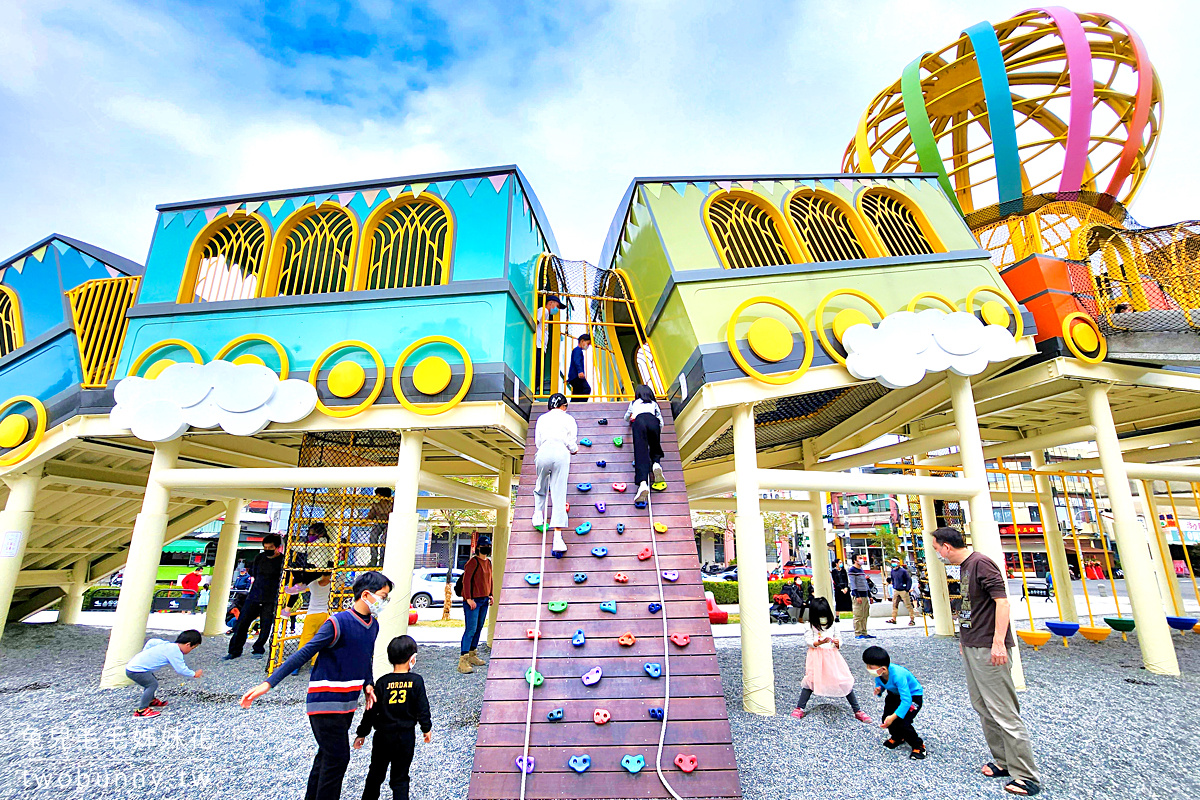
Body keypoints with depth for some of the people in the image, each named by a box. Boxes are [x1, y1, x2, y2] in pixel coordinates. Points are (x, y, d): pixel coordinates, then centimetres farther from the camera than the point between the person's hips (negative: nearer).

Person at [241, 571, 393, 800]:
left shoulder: (373, 626, 3)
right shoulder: (338, 623, -22)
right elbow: (303, 655, -20)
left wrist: (367, 685, 5)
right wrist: (268, 683, -24)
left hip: (347, 704, 8)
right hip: (325, 703, -8)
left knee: (327, 756, 19)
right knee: (337, 758, -2)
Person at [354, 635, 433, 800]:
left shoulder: (383, 682, -8)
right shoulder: (416, 681, -11)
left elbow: (371, 710, -3)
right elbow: (423, 708, -6)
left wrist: (362, 733, 11)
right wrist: (427, 728, 10)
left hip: (383, 736, 1)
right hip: (406, 737, -1)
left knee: (376, 773, 22)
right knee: (400, 777, 12)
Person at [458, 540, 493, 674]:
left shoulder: (488, 562, 12)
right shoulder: (473, 562, -12)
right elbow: (466, 580, -16)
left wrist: (490, 594, 16)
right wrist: (469, 598, -20)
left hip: (484, 600, 8)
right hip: (473, 600, -8)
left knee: (479, 628, 13)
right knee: (471, 629, -11)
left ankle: (472, 655, 24)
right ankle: (462, 661, -9)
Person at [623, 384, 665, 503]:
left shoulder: (634, 403, 38)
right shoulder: (654, 403, 36)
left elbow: (626, 418, 51)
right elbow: (661, 422, 28)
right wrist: (656, 433, 45)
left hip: (638, 421, -1)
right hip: (653, 421, 1)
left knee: (641, 451, -17)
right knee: (655, 448, 19)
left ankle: (643, 483, -39)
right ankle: (656, 463, -17)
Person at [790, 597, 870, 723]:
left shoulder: (833, 625, 8)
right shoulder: (811, 626, -1)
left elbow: (839, 639, 12)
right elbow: (809, 641, -7)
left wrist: (837, 643, -12)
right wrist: (820, 642, -25)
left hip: (832, 655, 3)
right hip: (817, 656, -3)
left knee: (845, 681, -1)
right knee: (811, 680, -8)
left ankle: (857, 711, 13)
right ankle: (799, 708, 2)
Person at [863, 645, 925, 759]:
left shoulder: (897, 675, -41)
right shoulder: (878, 673, -20)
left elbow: (906, 700, -40)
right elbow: (880, 684, 1)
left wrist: (893, 717, -42)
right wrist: (879, 690, -24)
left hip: (913, 695, -6)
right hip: (895, 694, 6)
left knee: (902, 723, -19)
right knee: (886, 718, -5)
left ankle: (918, 746, 9)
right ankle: (898, 737, 26)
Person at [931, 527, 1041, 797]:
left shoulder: (981, 563, -16)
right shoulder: (964, 567, 13)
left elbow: (1002, 601, -21)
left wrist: (998, 641, -25)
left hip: (988, 648, -10)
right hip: (970, 648, 10)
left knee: (1003, 712, -4)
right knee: (982, 708, 16)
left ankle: (1026, 776, 6)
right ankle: (1003, 762, 28)